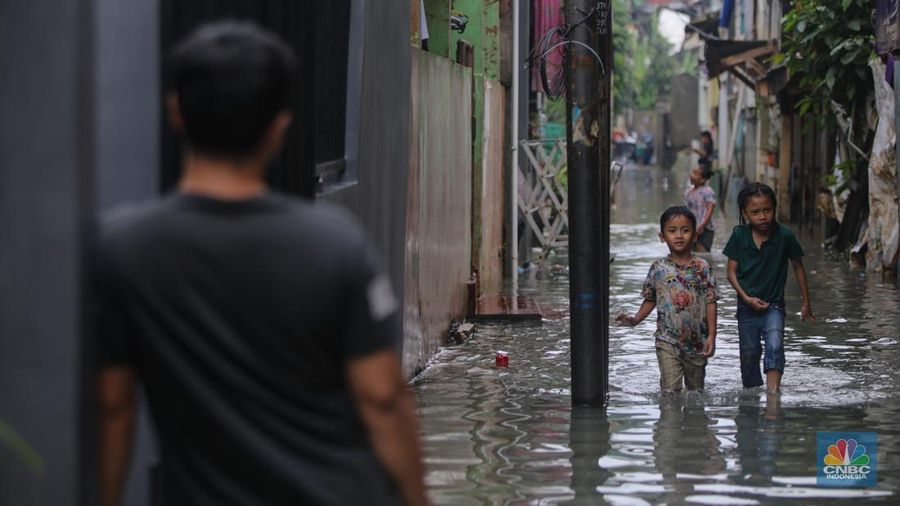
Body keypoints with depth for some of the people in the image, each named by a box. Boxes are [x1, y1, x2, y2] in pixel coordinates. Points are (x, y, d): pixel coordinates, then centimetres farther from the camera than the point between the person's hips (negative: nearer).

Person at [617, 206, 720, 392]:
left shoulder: (702, 268, -3)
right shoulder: (659, 268, -1)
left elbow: (711, 303, -3)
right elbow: (650, 300, 10)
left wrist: (711, 336, -8)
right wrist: (635, 320, -5)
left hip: (696, 341, 1)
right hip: (667, 340, -1)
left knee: (696, 389, 14)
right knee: (670, 389, -13)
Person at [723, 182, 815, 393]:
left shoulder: (784, 235, -10)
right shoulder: (739, 236, -7)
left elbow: (798, 267, 3)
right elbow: (732, 272, -2)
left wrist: (806, 303, 8)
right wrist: (747, 298, -14)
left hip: (774, 305, -2)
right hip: (747, 306, 2)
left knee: (775, 346, -23)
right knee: (749, 356, 10)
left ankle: (773, 392, -32)